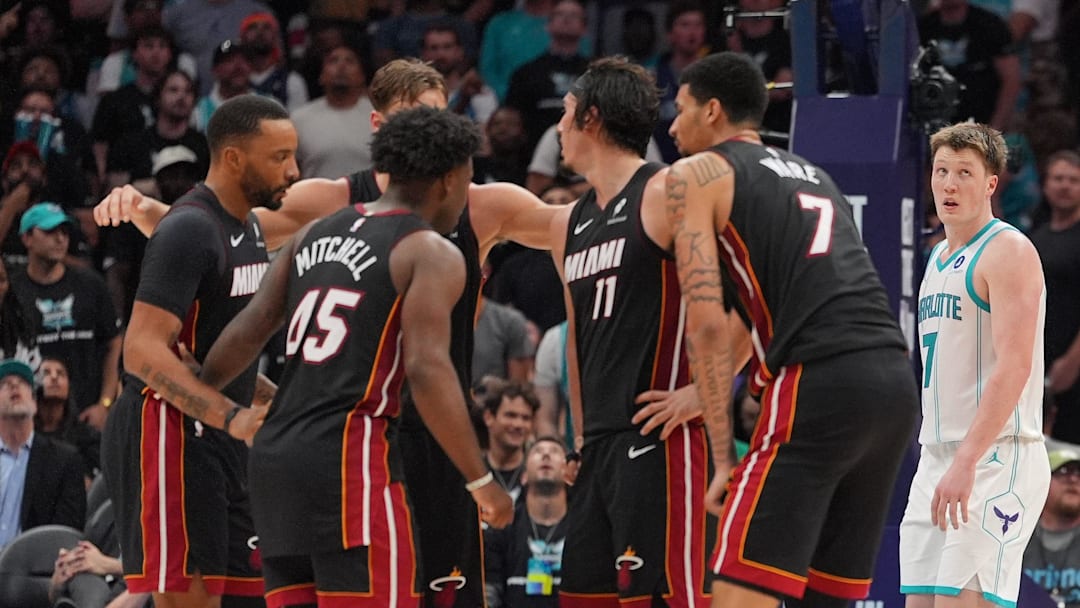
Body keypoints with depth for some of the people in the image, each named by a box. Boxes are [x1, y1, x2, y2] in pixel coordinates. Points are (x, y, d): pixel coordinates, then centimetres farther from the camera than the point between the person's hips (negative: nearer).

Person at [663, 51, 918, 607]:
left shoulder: (695, 176, 8)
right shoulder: (812, 176, 30)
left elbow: (707, 324, -2)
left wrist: (725, 458, -2)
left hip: (817, 384, -7)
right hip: (895, 380, 8)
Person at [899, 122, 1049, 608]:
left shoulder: (1008, 252, -9)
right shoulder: (939, 259, 20)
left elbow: (1013, 367, -19)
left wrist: (966, 463, -26)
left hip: (996, 458, -9)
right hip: (936, 459, 9)